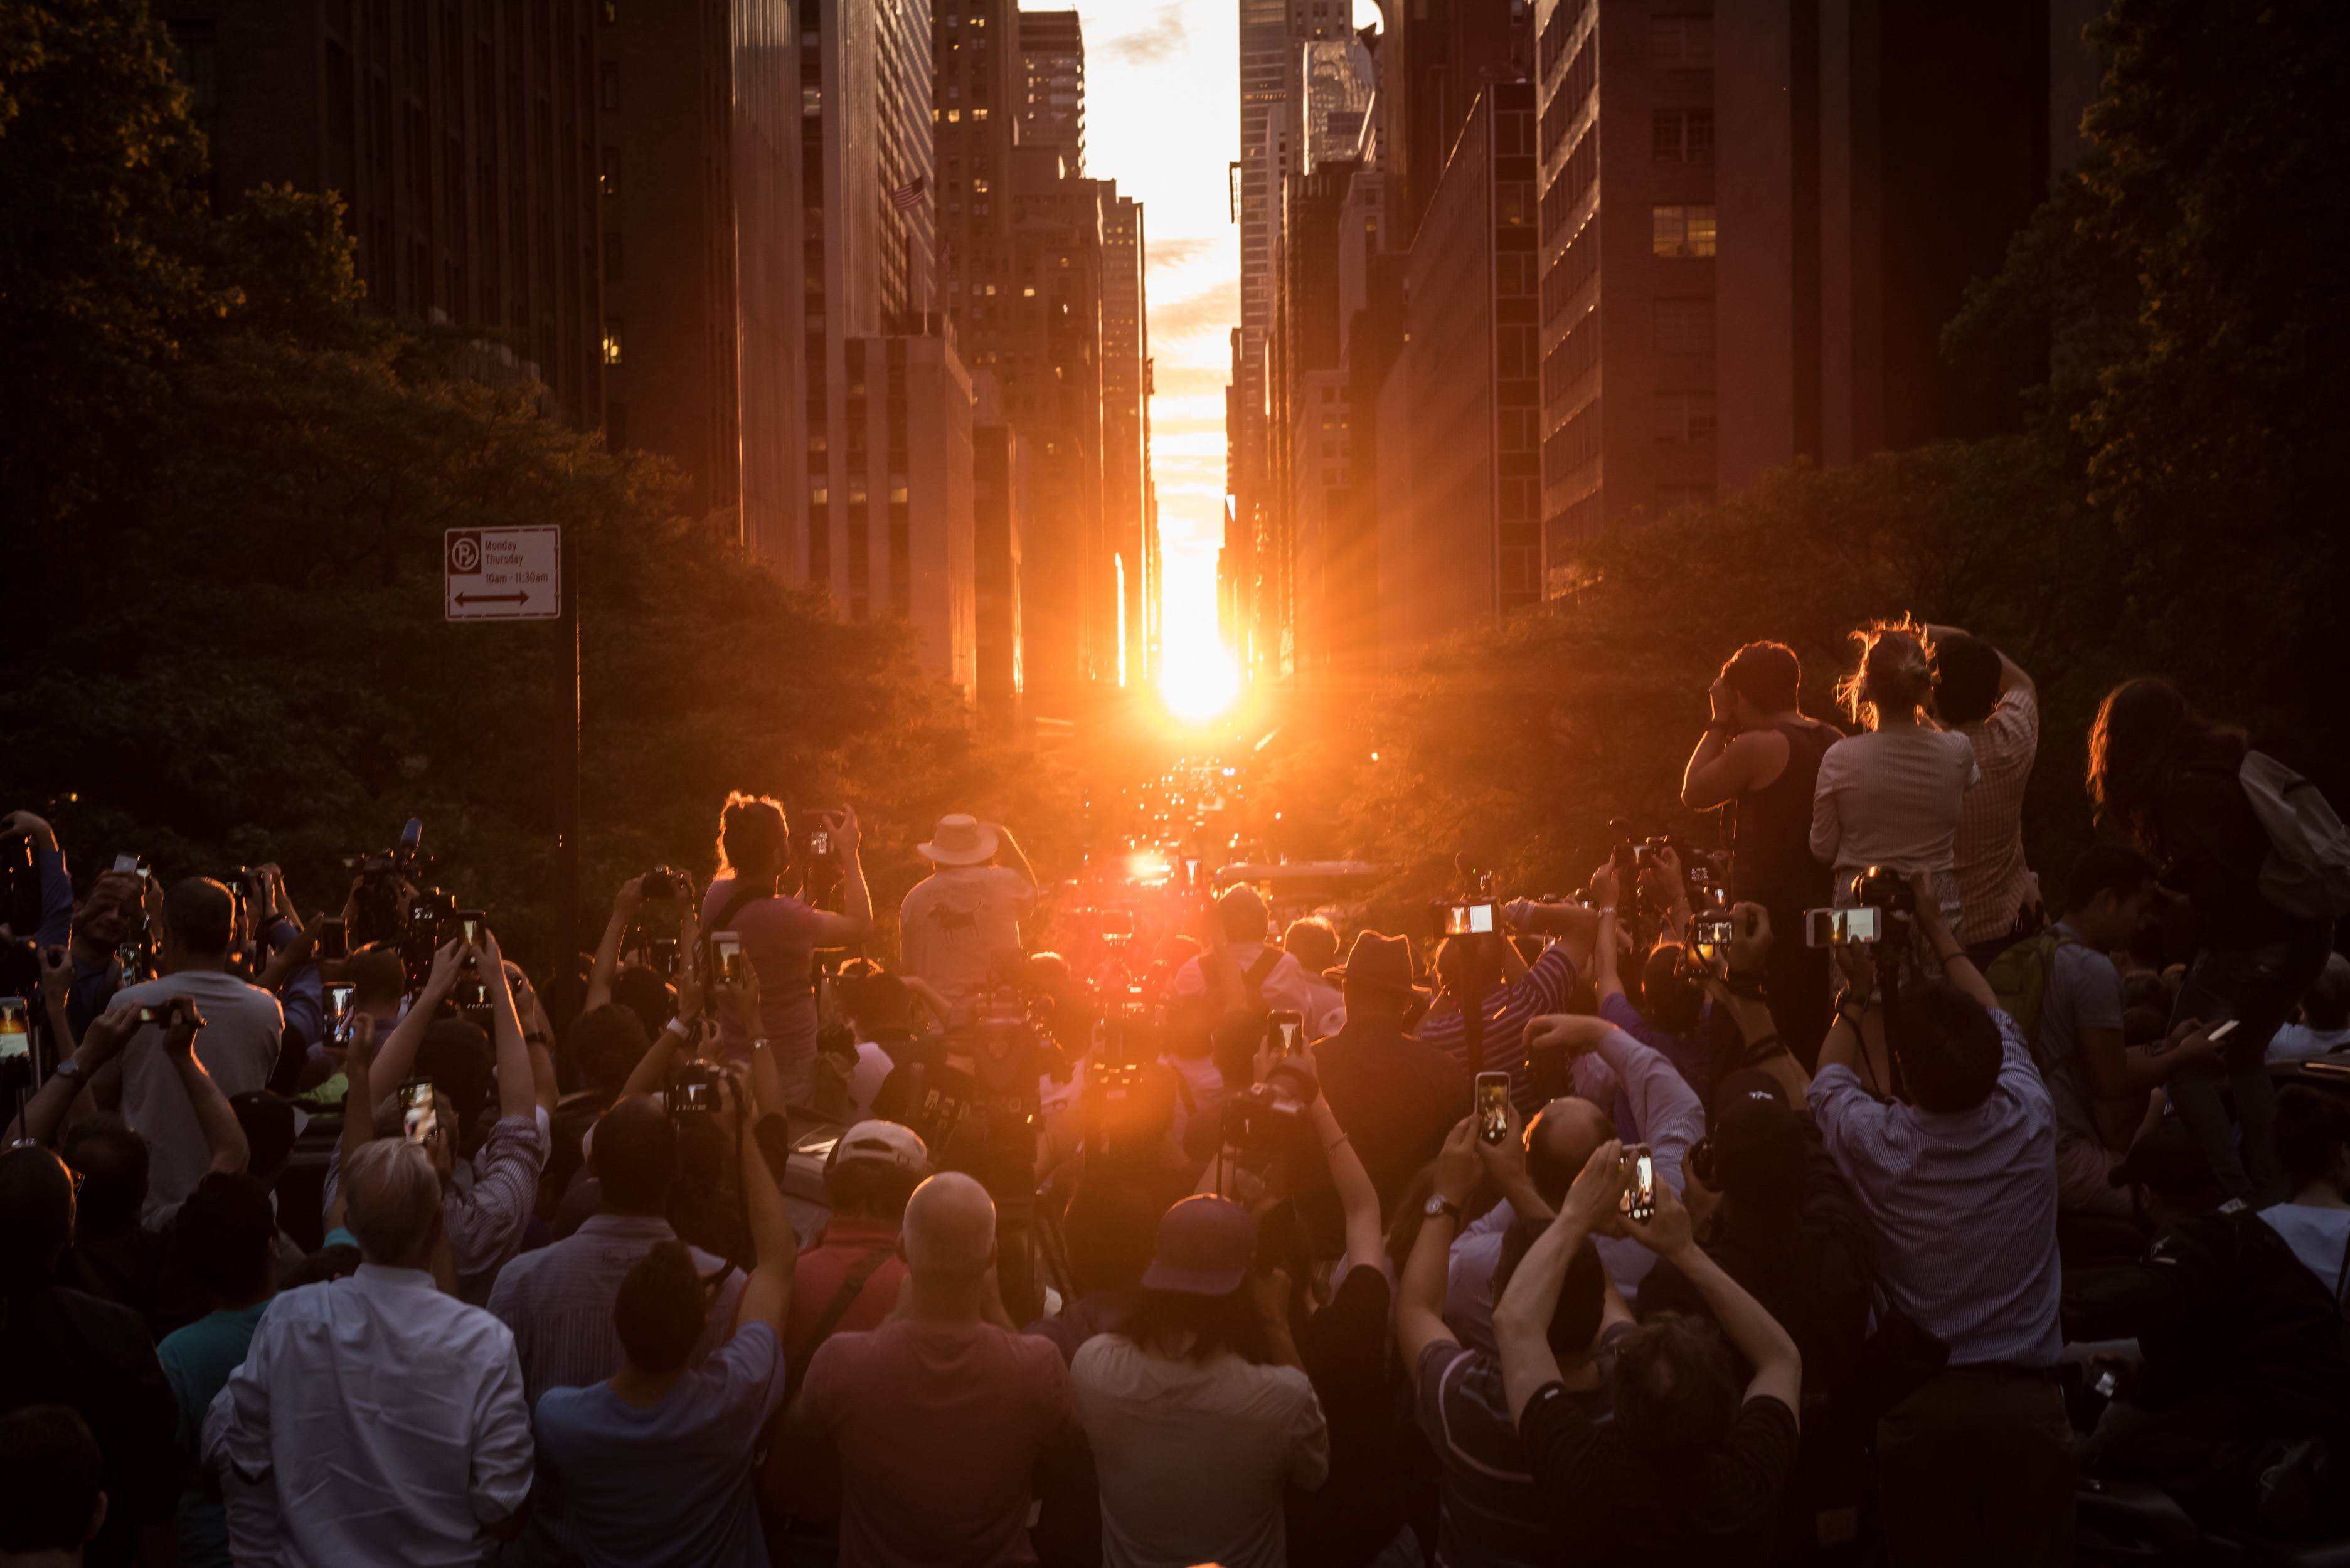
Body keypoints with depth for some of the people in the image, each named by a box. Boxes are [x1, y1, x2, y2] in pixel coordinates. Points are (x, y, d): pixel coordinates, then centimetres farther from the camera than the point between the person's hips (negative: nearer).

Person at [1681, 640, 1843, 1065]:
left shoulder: (1756, 747, -16)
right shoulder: (1836, 741, 8)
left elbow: (1694, 794, -3)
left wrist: (1719, 723, 2)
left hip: (1771, 914, -8)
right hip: (1825, 914, 8)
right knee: (1814, 1047, 15)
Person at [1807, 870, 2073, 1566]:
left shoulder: (1877, 1143, -12)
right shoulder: (2029, 1121, -8)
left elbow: (1829, 1078, 15)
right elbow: (1997, 1024, 16)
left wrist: (1859, 993, 27)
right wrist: (1937, 927, 27)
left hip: (1920, 1405, -1)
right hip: (2027, 1399, 1)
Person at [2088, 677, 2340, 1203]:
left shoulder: (2178, 792, -14)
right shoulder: (2244, 759, 8)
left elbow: (2209, 887, -17)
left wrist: (2171, 875, 3)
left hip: (2249, 939, -8)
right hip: (2312, 933, 8)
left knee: (2186, 1065, 9)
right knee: (2246, 1057, 25)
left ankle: (2235, 1196, 0)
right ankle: (2271, 1187, 23)